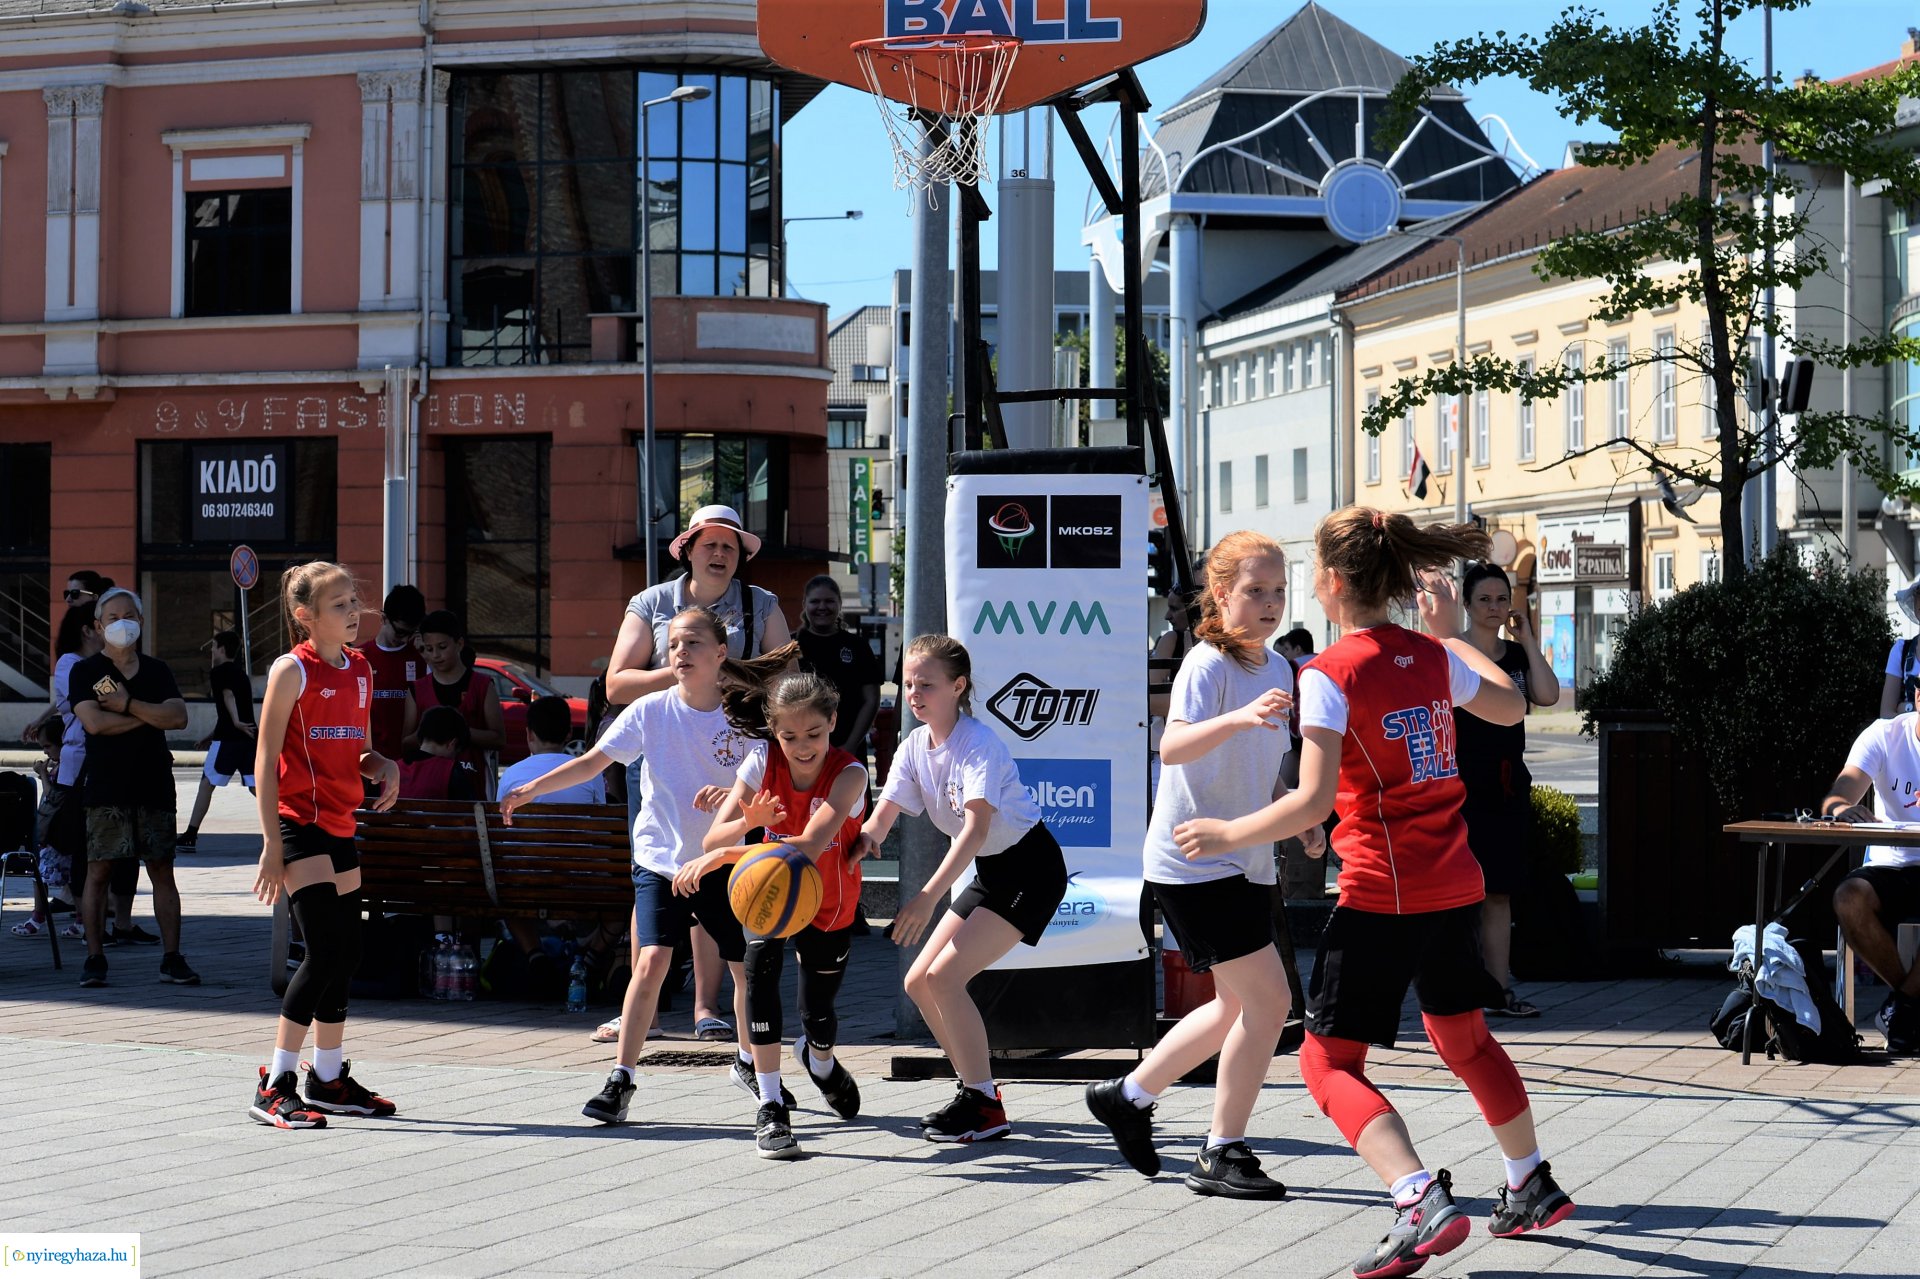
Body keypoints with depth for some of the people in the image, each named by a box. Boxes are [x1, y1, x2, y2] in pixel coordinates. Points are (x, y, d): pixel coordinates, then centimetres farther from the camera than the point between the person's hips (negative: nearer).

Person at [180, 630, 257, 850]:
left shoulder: (220, 671, 0)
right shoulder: (241, 673, 24)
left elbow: (228, 696, -17)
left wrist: (236, 722, -32)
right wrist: (213, 735, 38)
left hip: (227, 738, -6)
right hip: (249, 736, 6)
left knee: (207, 784, 3)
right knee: (256, 786, 1)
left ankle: (190, 836, 6)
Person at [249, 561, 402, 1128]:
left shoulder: (360, 669, 12)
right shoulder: (292, 670, -10)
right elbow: (266, 759, -11)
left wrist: (386, 767, -2)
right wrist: (271, 843, -16)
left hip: (340, 826, 8)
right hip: (299, 824, -8)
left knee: (344, 954, 13)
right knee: (327, 949, -15)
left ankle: (329, 1079, 27)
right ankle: (274, 1086, -9)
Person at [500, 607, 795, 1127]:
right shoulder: (650, 711, -6)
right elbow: (593, 762, -5)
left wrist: (734, 794, -29)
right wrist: (532, 788, -15)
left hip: (720, 863, 1)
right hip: (659, 858, -1)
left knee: (748, 966, 8)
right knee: (652, 961, -16)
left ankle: (752, 1061, 33)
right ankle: (621, 1079, -11)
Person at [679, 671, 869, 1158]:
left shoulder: (848, 774, -30)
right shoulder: (762, 763, -21)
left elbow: (809, 846, -46)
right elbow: (713, 840, -26)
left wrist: (727, 855, -55)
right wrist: (748, 822, -49)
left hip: (829, 904, -1)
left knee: (818, 1014, 8)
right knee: (761, 963, -29)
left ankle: (819, 1060, 50)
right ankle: (770, 1107, -25)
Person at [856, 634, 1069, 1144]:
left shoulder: (979, 745, -22)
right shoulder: (914, 747, 1)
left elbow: (976, 829, -32)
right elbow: (881, 818, -4)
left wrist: (928, 896, -40)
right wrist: (865, 839, -29)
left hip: (1032, 870, -9)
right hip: (989, 873, 9)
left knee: (944, 975, -18)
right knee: (919, 982, 5)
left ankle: (985, 1107, -10)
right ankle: (978, 1092, 17)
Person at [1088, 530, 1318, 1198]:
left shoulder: (1277, 667, 10)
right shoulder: (1208, 665, -16)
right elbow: (1172, 746, -34)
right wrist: (1239, 717, -50)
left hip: (1243, 861, 9)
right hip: (1195, 861, -9)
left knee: (1238, 1006, 18)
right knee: (1269, 1000, -12)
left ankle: (1128, 1095, 32)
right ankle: (1222, 1154, -1)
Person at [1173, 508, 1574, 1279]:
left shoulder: (1330, 673, -14)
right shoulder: (1433, 658, 6)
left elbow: (1313, 801, -20)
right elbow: (1510, 707, 26)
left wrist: (1227, 835, -8)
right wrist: (1450, 632, 33)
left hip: (1382, 895, -7)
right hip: (1454, 885, 7)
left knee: (1328, 1061, -1)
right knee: (1463, 1037, 27)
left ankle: (1422, 1201, -19)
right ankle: (1532, 1188, 38)